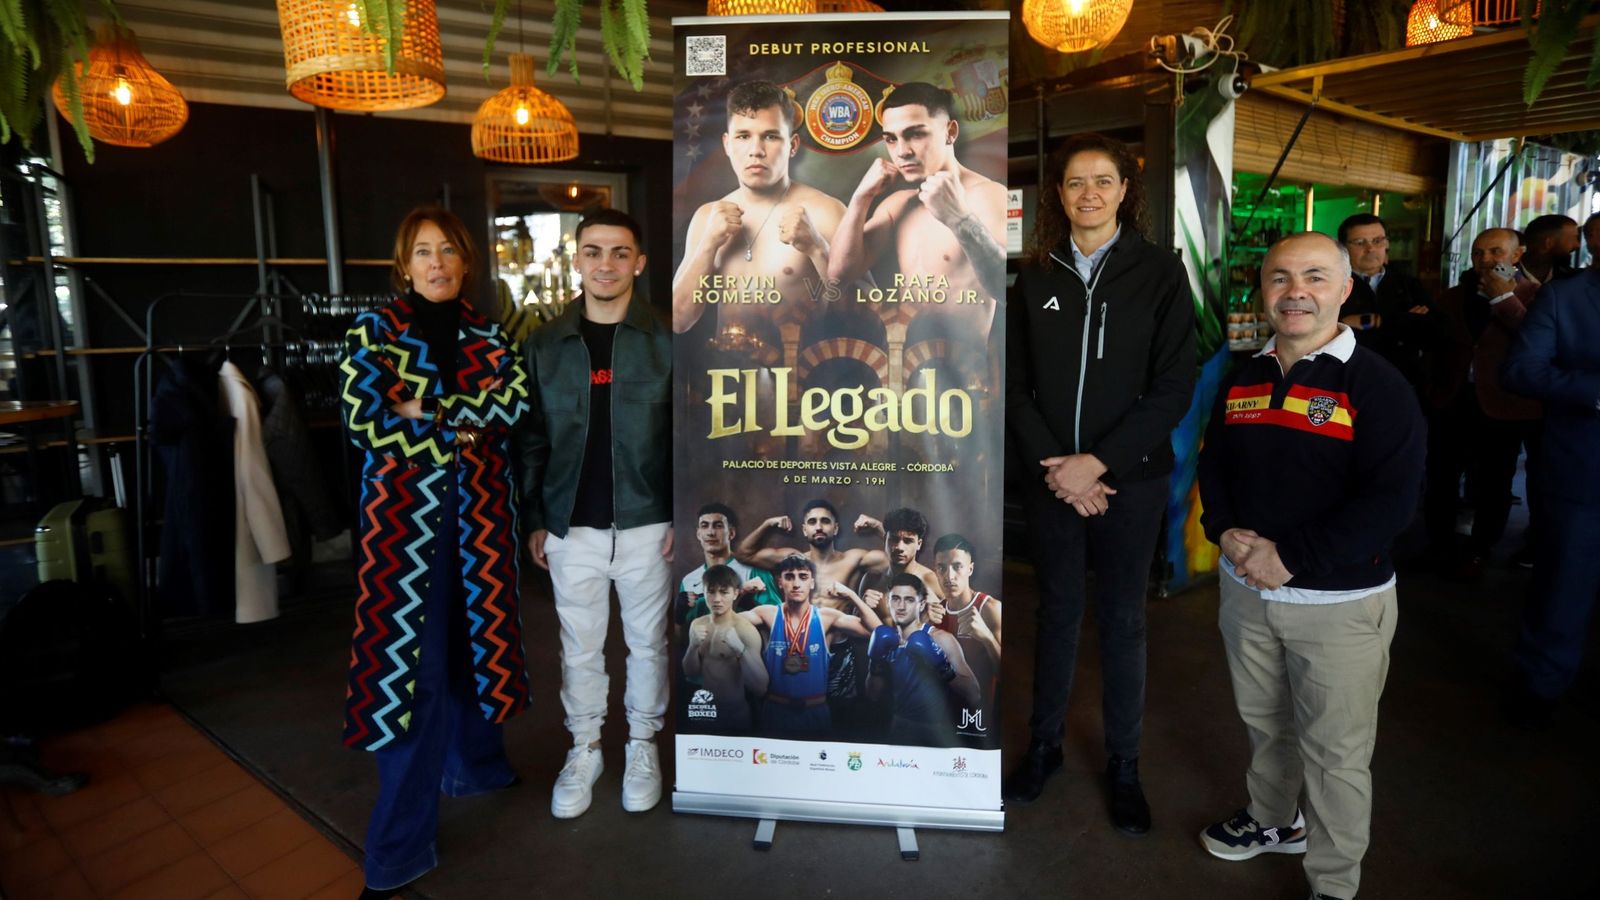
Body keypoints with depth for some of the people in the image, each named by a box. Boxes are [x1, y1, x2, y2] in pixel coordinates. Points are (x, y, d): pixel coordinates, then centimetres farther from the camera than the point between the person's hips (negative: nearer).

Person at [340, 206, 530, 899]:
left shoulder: (488, 336, 8)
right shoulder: (373, 331, -1)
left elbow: (516, 398, -8)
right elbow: (363, 421, -13)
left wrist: (427, 412, -17)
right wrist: (466, 419, -13)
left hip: (478, 510, 4)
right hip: (404, 514, -3)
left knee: (476, 633, 15)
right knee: (411, 656, -2)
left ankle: (472, 759, 40)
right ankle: (401, 845, 9)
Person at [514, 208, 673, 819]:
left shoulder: (666, 342, -3)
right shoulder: (544, 346, 3)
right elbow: (531, 439, 6)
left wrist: (684, 517, -7)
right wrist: (534, 520, 3)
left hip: (646, 524, -1)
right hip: (571, 528, 2)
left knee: (647, 642, 13)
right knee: (579, 646, 13)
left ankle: (642, 745, 32)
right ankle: (584, 748, 32)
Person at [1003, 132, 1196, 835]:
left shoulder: (1159, 273, -3)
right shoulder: (1036, 276, 4)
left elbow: (1173, 389, -7)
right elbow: (1014, 384, 2)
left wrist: (1099, 462, -15)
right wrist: (1052, 463, -10)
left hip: (1130, 478, -1)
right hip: (1051, 478, 2)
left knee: (1123, 620, 10)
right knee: (1057, 611, 13)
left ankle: (1124, 765, 28)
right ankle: (1044, 745, 31)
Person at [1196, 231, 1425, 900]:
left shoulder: (1376, 384, -12)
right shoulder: (1243, 378, 6)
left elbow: (1391, 499, -19)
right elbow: (1213, 464, 11)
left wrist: (1291, 559, -22)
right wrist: (1226, 531, -8)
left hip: (1340, 601, -5)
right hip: (1245, 588, 5)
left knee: (1335, 754, 8)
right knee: (1264, 722, 22)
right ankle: (1273, 821, 46)